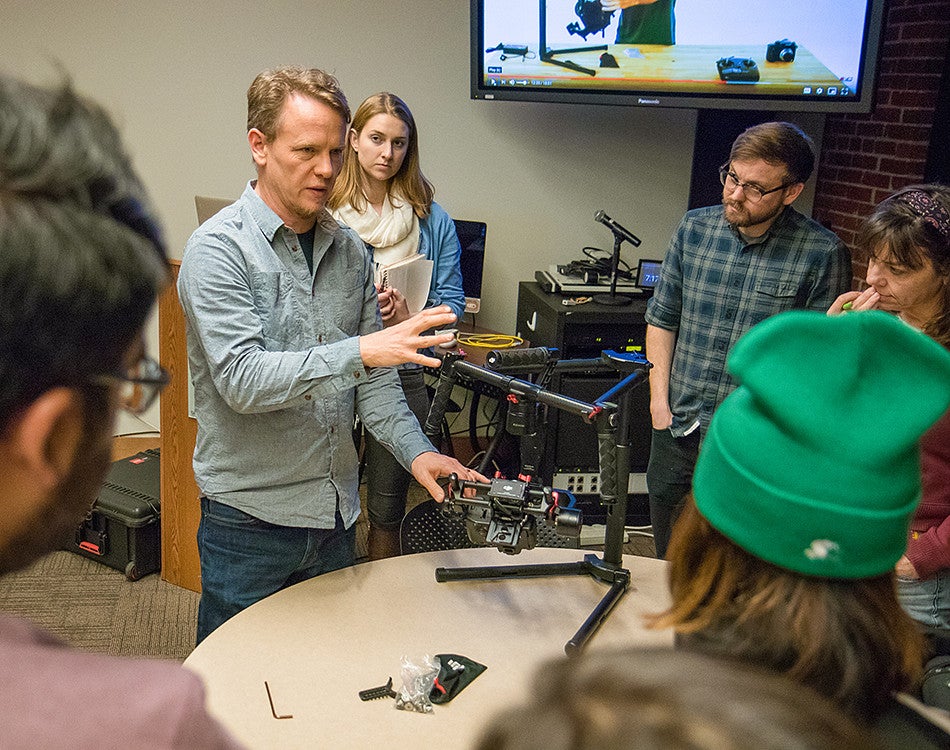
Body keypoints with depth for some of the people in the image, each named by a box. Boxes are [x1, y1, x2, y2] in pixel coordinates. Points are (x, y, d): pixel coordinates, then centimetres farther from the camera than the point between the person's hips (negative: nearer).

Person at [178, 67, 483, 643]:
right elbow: (242, 379, -24)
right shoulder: (219, 249, -13)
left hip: (336, 512, 5)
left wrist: (415, 450, -7)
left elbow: (373, 377, 8)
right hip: (251, 516, -5)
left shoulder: (349, 249, 6)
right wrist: (358, 352, -33)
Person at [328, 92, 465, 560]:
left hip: (402, 375, 1)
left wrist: (408, 319, -16)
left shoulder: (431, 219, 4)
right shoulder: (326, 213, 2)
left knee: (387, 507, 11)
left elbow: (452, 300, 2)